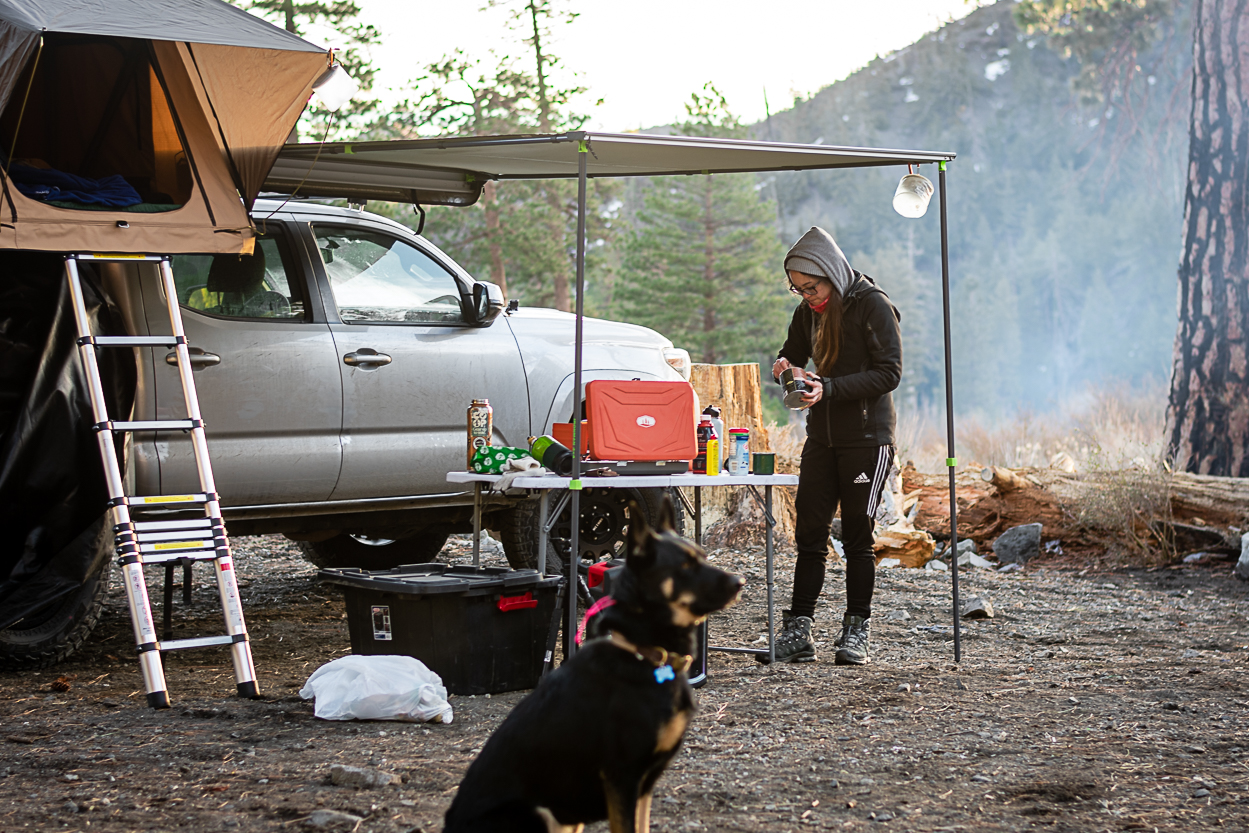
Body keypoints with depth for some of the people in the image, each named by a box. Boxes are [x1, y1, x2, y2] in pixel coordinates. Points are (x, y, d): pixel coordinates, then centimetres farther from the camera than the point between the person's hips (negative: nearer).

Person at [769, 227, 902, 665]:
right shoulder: (809, 312, 9)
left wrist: (829, 388, -23)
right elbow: (793, 355, 23)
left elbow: (889, 373, -15)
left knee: (857, 536, -1)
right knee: (809, 533, 1)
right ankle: (797, 632, 1)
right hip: (822, 436, 6)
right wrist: (787, 369, -3)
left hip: (867, 436, -6)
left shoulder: (873, 305, -11)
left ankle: (857, 630, 8)